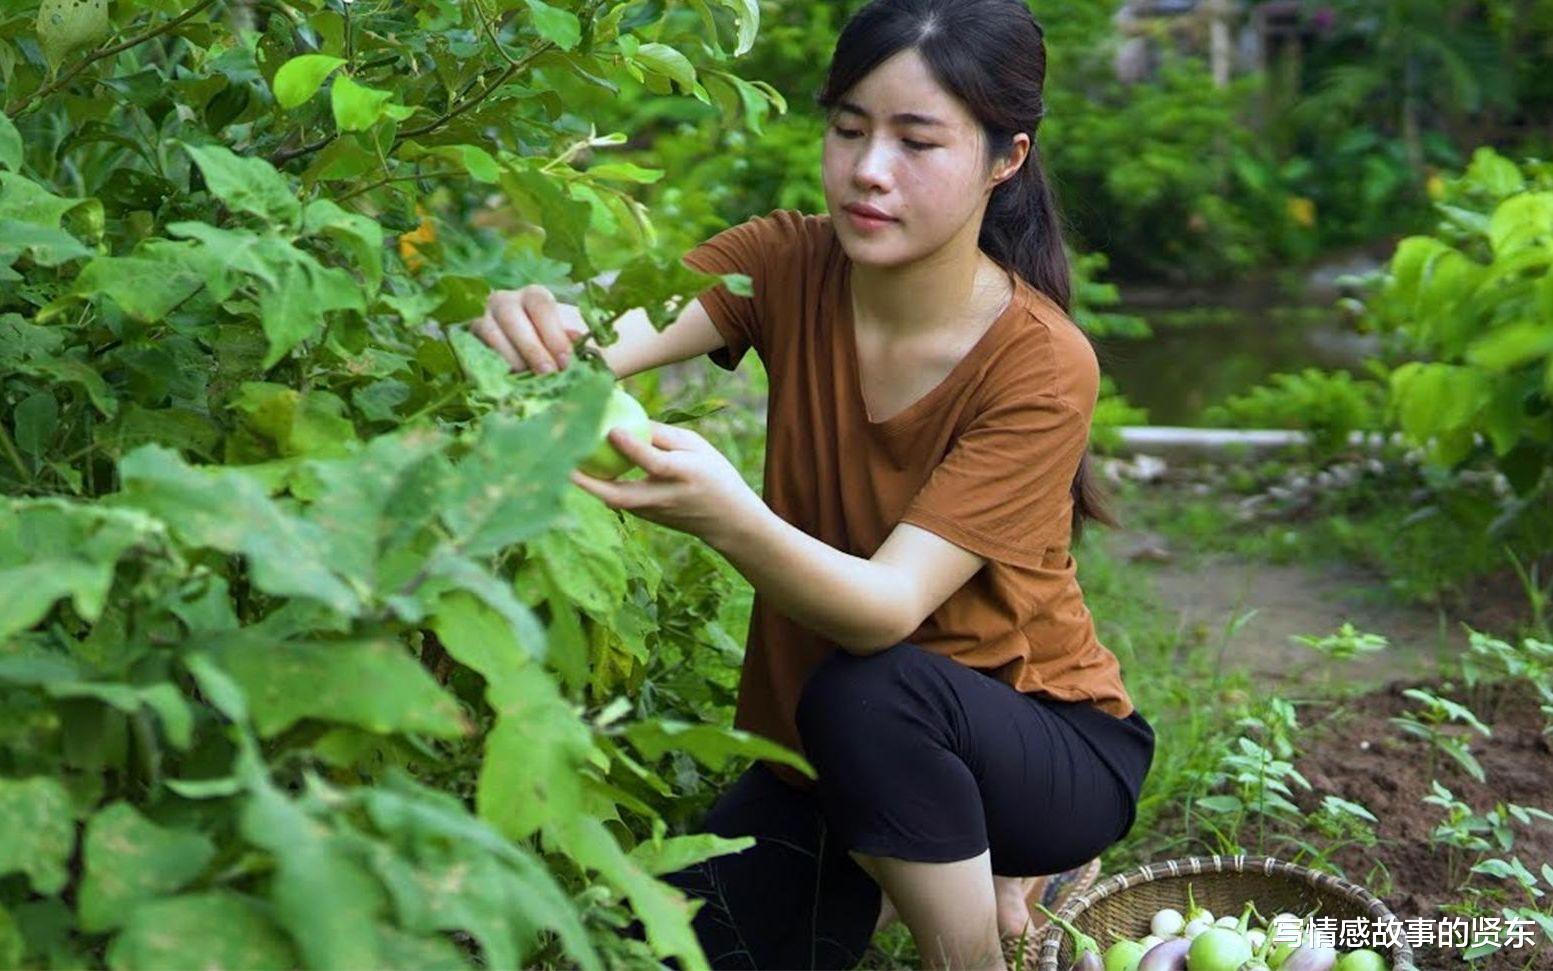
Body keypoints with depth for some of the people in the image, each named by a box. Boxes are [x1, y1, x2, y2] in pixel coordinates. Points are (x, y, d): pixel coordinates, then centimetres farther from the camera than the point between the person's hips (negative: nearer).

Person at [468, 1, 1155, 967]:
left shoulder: (1043, 366, -24)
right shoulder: (788, 265, -12)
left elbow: (888, 608, -33)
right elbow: (604, 338, -30)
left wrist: (730, 516, -52)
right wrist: (534, 334, -54)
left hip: (1049, 743, -5)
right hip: (830, 742, 5)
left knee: (865, 690, -35)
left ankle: (1001, 883, -7)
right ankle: (919, 859, 17)